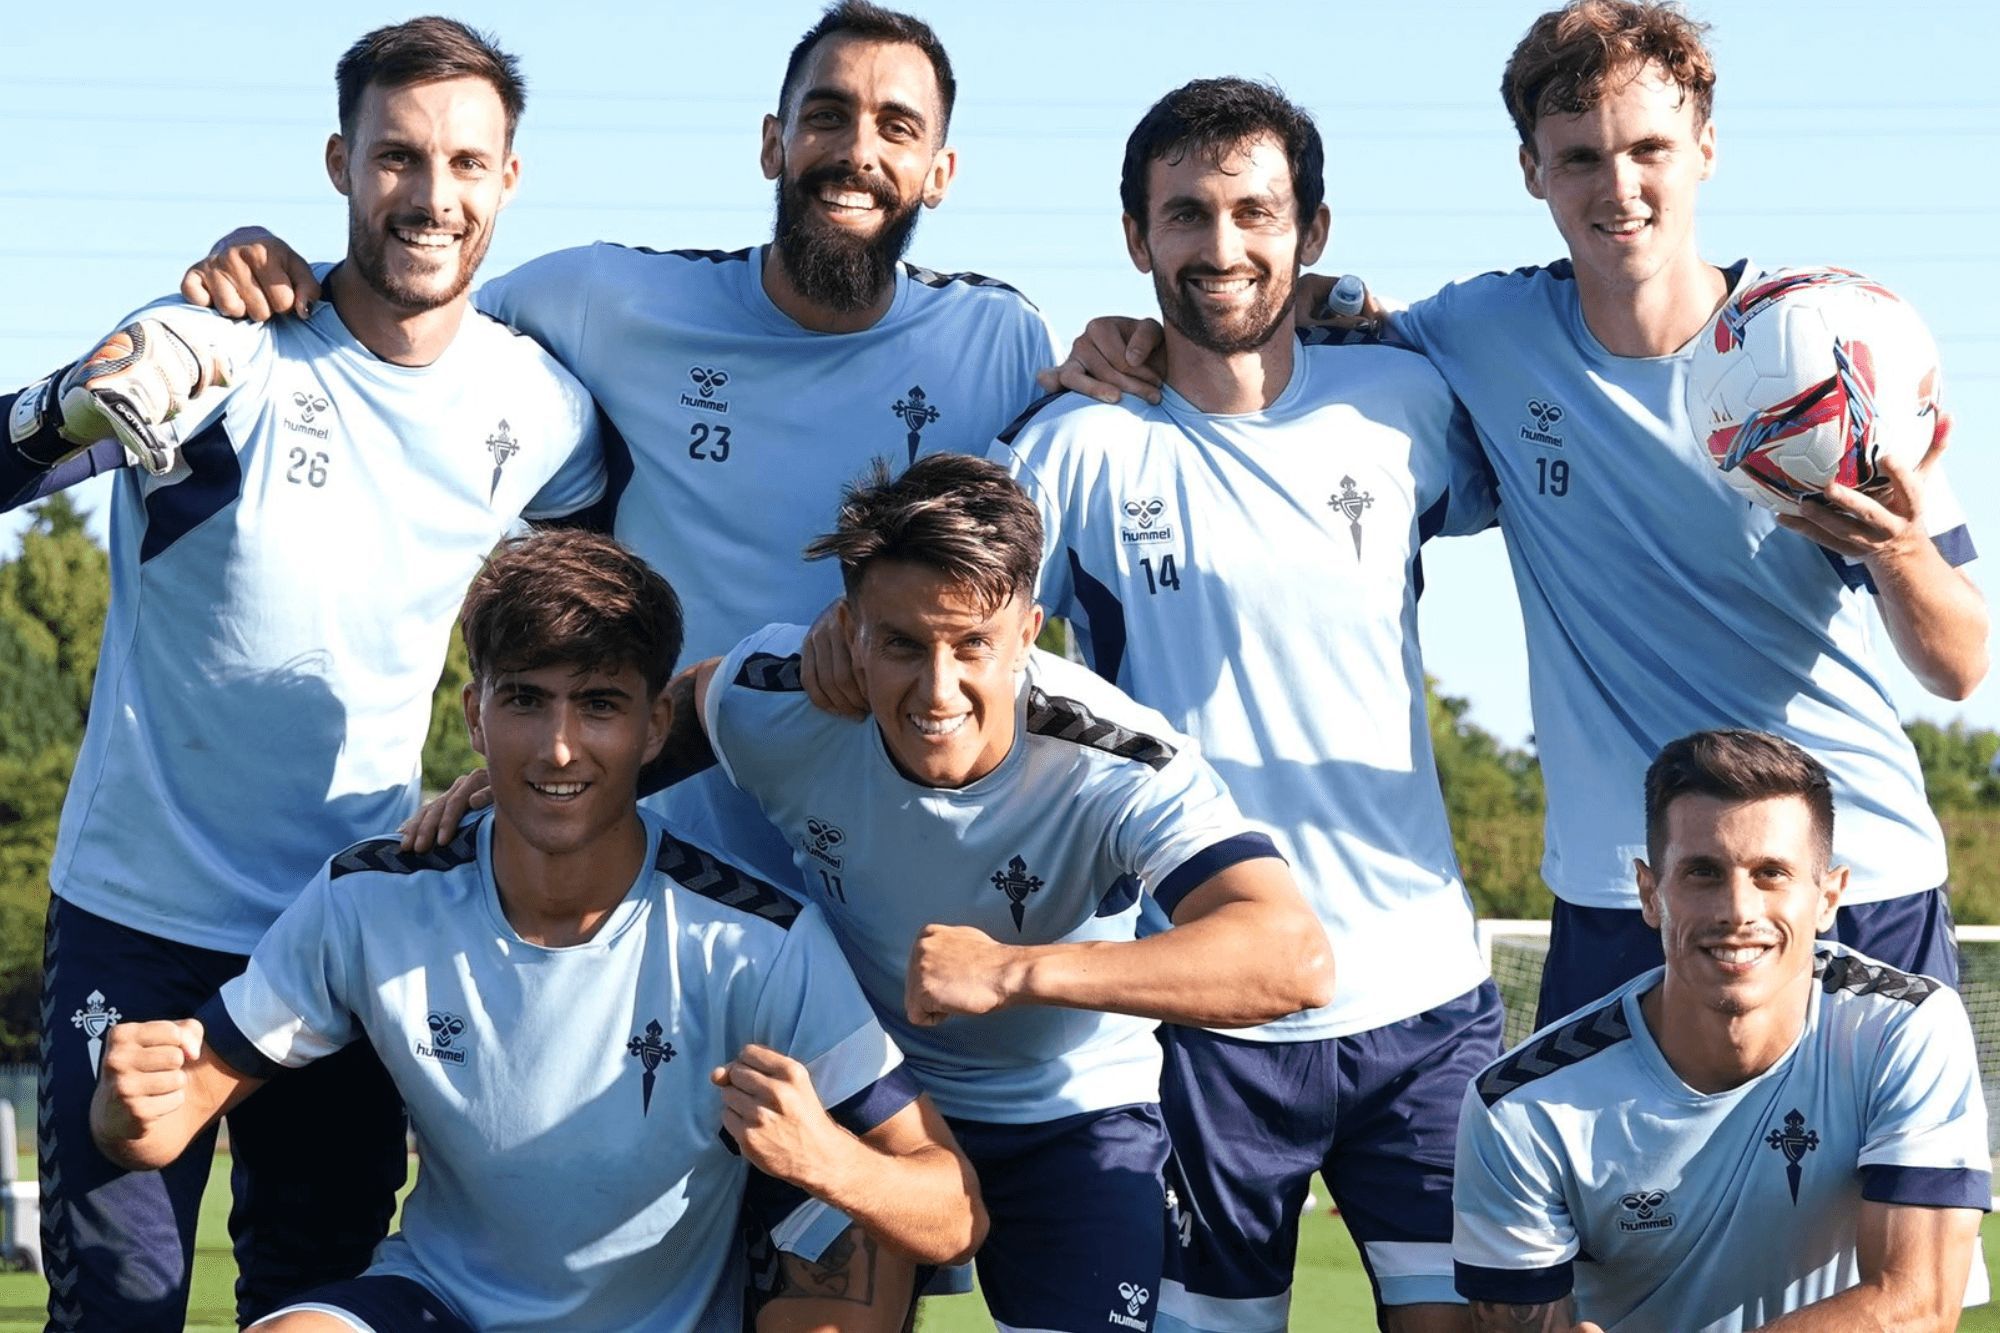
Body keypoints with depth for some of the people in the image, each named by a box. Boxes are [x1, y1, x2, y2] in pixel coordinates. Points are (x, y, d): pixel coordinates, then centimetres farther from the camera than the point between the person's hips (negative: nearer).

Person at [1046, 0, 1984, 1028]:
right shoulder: (1489, 337, 1)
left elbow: (1962, 669, -4)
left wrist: (1896, 551, -26)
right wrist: (1143, 336, 1)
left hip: (1864, 890, -1)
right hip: (1616, 908, 1)